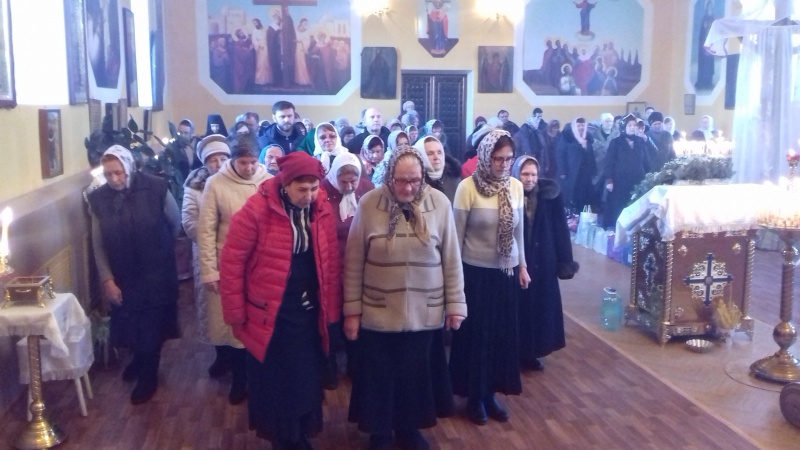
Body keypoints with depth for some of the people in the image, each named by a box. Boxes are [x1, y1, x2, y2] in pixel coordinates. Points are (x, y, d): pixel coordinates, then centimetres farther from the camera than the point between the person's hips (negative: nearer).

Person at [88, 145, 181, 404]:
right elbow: (98, 244, -2)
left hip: (156, 273, -3)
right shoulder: (99, 199, -8)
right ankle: (139, 360, 45)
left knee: (152, 325, 8)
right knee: (129, 324, 16)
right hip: (122, 276, 3)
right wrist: (107, 280, -6)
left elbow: (176, 223, 0)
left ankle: (148, 376, 27)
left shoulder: (156, 188, -16)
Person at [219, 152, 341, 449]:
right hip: (269, 316, -4)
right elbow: (232, 263, -12)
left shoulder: (323, 210, -2)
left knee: (307, 380, 15)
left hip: (309, 314, 4)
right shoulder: (256, 210, -16)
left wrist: (331, 310, 6)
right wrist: (236, 314, -9)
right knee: (272, 383, 11)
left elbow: (331, 263, 5)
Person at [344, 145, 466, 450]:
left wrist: (455, 304, 1)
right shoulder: (368, 204, -10)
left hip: (425, 311, 1)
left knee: (416, 374, 15)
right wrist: (352, 310, -3)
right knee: (380, 376, 11)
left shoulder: (440, 203, -7)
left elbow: (452, 259, 1)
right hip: (378, 312, -1)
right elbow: (353, 262, -4)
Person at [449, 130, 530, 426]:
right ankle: (475, 397, 23)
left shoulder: (516, 187, 0)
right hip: (476, 271, -4)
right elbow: (457, 234, -9)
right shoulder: (468, 187, -13)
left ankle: (491, 394, 27)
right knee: (476, 334, 7)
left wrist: (522, 265, 12)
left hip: (506, 271, 4)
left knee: (502, 333, 11)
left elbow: (519, 230, 10)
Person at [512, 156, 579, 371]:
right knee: (517, 308, 5)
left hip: (543, 263, 3)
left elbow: (560, 229, 0)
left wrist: (565, 261, -1)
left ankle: (531, 354, 27)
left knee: (540, 308, 11)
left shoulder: (549, 196, -3)